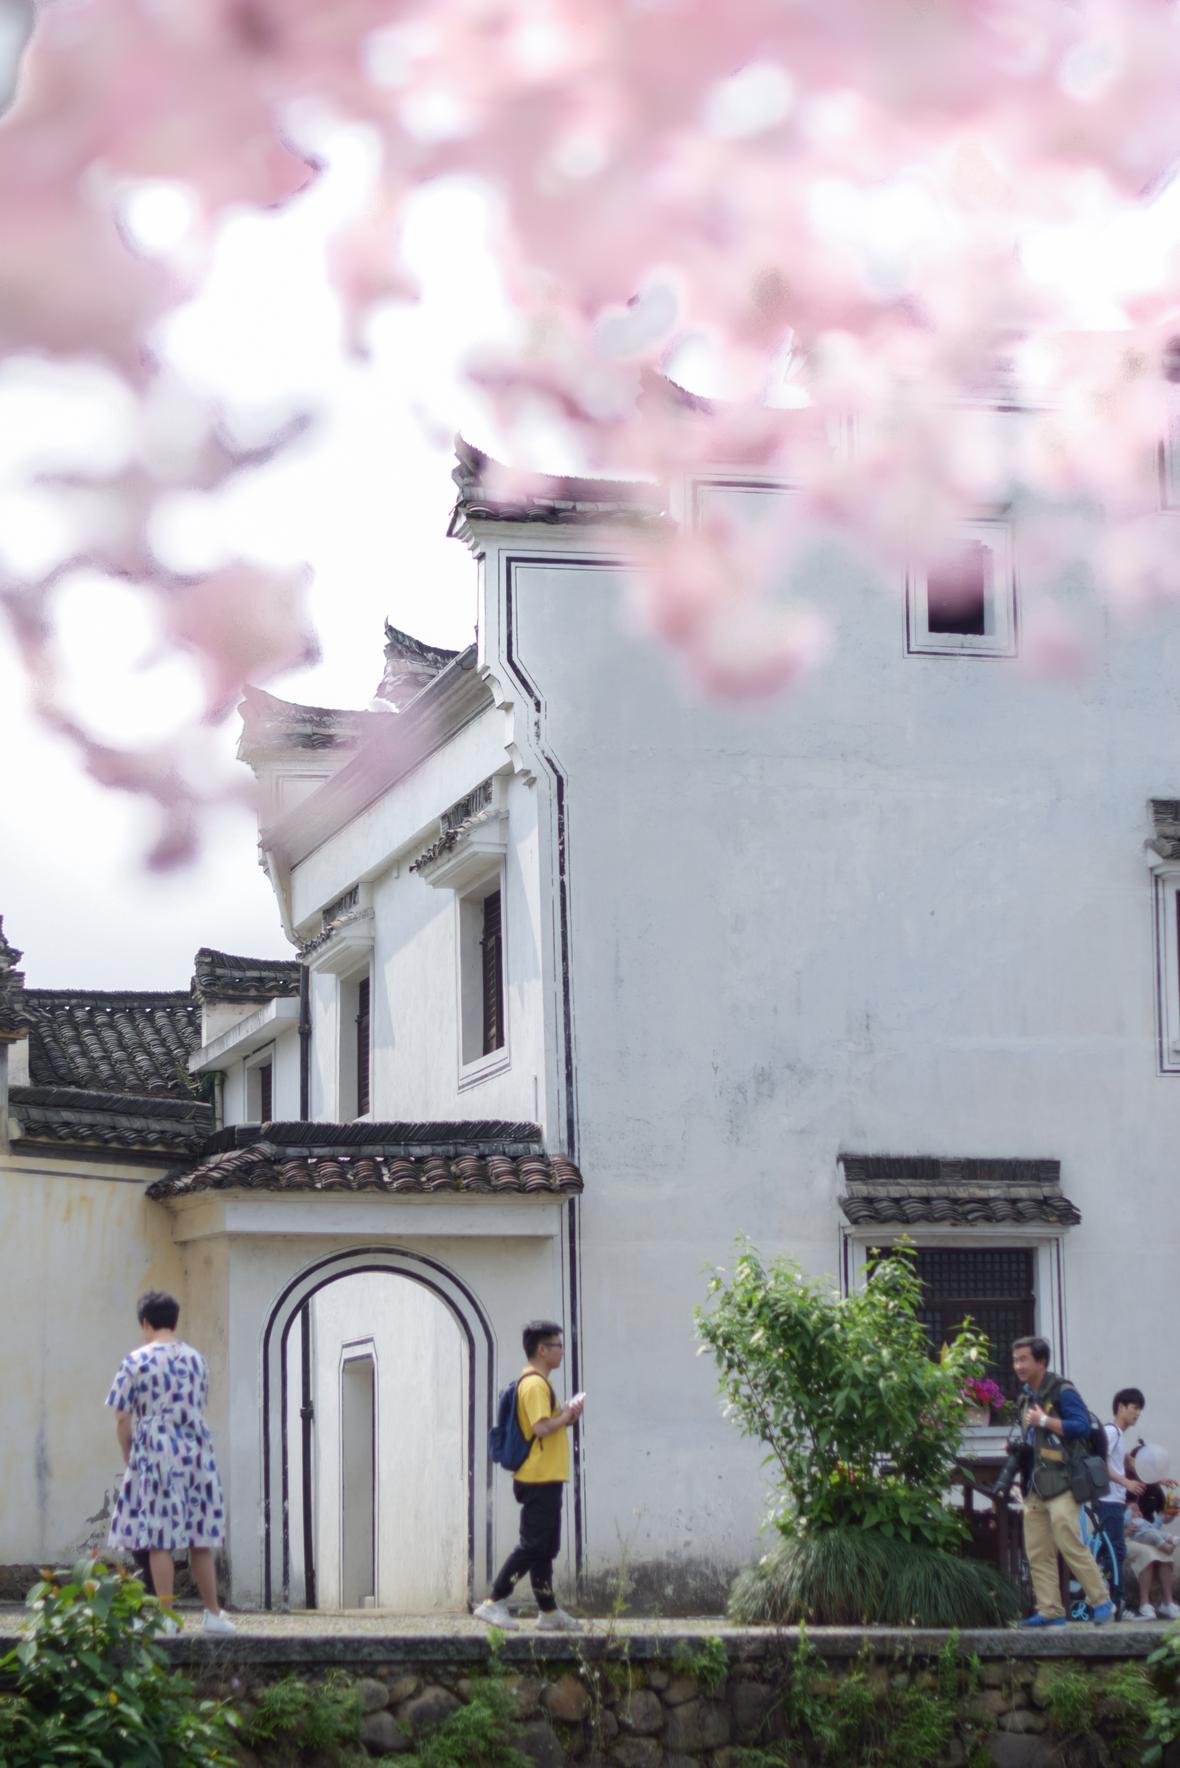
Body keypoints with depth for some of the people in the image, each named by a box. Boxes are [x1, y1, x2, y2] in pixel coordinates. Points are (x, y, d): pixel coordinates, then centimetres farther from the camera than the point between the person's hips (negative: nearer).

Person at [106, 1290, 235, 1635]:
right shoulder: (195, 1359, 8)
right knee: (200, 1537, 10)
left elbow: (123, 1417, -5)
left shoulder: (136, 1362, -5)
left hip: (156, 1453, -4)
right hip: (197, 1451, 4)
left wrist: (129, 1456, 8)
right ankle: (213, 1613, 14)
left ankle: (167, 1616, -2)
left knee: (160, 1539, -1)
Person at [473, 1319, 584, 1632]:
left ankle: (549, 1613, 16)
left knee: (545, 1548, 12)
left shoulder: (537, 1383, 18)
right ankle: (494, 1603, -6)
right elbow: (541, 1427, -24)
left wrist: (565, 1415, 7)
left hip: (544, 1480, 10)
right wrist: (568, 1416, -10)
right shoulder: (535, 1384, -15)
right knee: (532, 1546, -8)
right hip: (540, 1479, -10)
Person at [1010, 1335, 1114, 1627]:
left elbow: (1081, 1426, -18)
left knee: (1071, 1547, -12)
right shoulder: (1027, 1398, 20)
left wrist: (1044, 1421, -18)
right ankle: (1050, 1611, 5)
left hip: (1061, 1484, -9)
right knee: (1038, 1554, 3)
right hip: (1035, 1487, 9)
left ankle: (1102, 1602, -2)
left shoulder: (1062, 1392, -7)